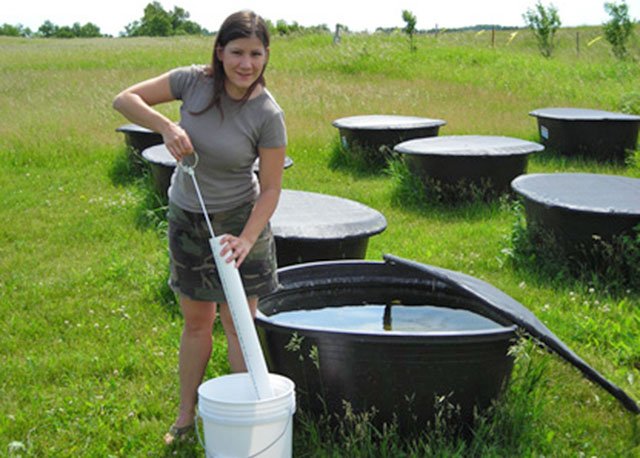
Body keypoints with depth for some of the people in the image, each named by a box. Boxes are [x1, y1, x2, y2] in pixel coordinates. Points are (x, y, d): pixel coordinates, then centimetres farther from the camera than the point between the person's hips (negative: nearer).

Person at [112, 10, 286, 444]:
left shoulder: (268, 114, -20)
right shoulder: (193, 81, -13)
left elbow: (272, 188, -15)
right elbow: (125, 99, -9)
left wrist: (247, 239, -26)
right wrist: (166, 126, -25)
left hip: (237, 219, -3)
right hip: (186, 218, 3)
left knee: (239, 325, 1)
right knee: (196, 322, 15)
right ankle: (186, 415, 30)